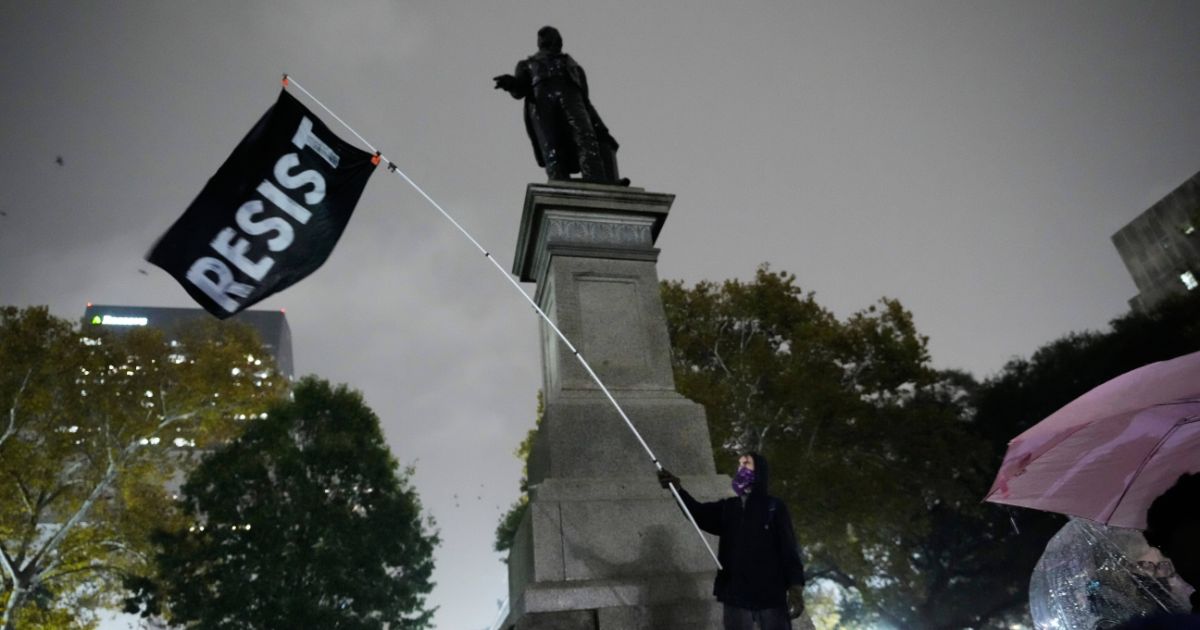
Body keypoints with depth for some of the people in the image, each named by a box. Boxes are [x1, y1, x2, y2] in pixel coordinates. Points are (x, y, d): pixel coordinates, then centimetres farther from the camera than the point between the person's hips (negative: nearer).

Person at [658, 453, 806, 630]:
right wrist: (678, 489, -22)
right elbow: (699, 513, -4)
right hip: (736, 596, 3)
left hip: (771, 596, -3)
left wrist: (795, 587, -14)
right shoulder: (727, 508, 13)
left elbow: (789, 549, -2)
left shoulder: (774, 507, 3)